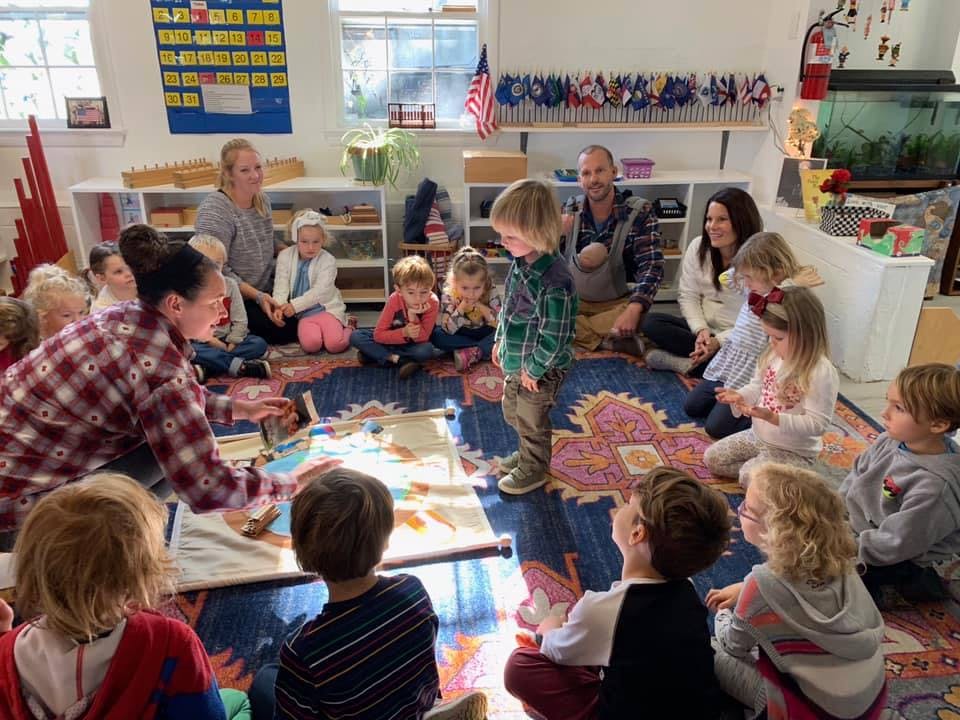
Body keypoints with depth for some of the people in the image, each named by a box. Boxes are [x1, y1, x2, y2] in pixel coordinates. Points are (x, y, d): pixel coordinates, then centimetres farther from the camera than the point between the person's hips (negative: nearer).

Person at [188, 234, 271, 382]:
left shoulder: (230, 285, 4)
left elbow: (240, 320, 2)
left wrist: (231, 344, -9)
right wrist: (208, 340, -18)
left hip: (227, 340, 3)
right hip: (200, 342, -3)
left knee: (260, 343, -21)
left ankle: (206, 369, -29)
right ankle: (239, 365, -34)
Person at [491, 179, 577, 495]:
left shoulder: (554, 282, -34)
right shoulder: (521, 262, -5)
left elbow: (554, 338, -28)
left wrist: (534, 369, -18)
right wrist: (500, 340, 13)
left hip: (539, 371, -9)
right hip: (515, 361, 9)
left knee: (532, 421, 14)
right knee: (512, 412, 27)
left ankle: (533, 469, 39)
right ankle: (528, 454, 52)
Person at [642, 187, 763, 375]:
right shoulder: (698, 247, -3)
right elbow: (688, 296, 0)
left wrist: (718, 341, -23)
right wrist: (701, 330, -16)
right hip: (703, 328, 5)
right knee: (652, 322, -18)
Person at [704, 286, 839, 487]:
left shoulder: (822, 373, -26)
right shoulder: (773, 356, -4)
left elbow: (817, 424, -26)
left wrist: (772, 417, -36)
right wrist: (739, 396, -12)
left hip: (793, 451, -8)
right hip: (757, 436, 8)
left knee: (749, 476, -25)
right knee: (711, 458, 4)